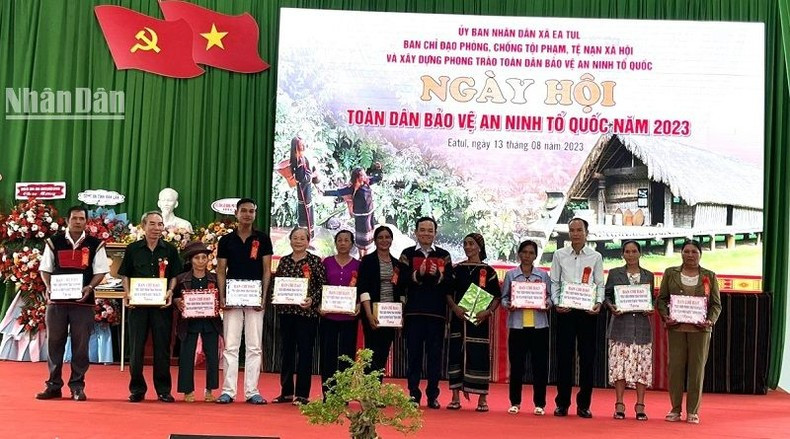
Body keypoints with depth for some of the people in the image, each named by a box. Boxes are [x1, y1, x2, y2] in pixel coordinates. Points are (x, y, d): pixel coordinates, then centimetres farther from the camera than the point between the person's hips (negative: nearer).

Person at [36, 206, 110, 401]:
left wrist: (89, 287, -14)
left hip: (83, 300, -1)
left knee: (81, 344, 1)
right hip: (56, 299, 1)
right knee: (54, 342, 6)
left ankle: (77, 386, 10)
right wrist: (49, 288, -8)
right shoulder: (54, 242, 6)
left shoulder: (95, 244, 3)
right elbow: (45, 269, 8)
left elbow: (100, 271, 2)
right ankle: (54, 385, 15)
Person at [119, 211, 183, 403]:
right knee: (136, 347, 4)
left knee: (162, 347, 3)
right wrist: (127, 294, -6)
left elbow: (176, 277, 7)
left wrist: (170, 293, -10)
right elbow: (125, 275, 9)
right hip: (137, 304, 0)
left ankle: (163, 390, 11)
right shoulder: (132, 249, 6)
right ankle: (137, 389, 15)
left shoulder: (170, 250, 6)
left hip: (162, 305, 0)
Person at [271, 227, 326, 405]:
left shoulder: (315, 261, -1)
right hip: (286, 311, 4)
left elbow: (323, 285, -4)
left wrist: (312, 300, -17)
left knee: (305, 352, -2)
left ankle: (302, 394, 4)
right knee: (286, 350, 9)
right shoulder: (284, 261, 10)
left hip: (307, 312, -4)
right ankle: (286, 392, 19)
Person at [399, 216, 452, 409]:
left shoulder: (444, 255, 10)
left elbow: (450, 283, -1)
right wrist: (418, 274, -21)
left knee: (435, 355, 3)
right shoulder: (407, 254, 7)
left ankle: (433, 395, 10)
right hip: (413, 312, -1)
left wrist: (437, 275, -18)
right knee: (414, 353, 3)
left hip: (437, 312, 1)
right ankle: (414, 394, 10)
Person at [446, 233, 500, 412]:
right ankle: (456, 398, 8)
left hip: (479, 320, -2)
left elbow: (497, 297, 1)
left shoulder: (488, 271, 3)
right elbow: (448, 292, 7)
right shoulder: (457, 269, 9)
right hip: (458, 318, 2)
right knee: (456, 354, 0)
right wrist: (455, 307, -10)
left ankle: (482, 400, 5)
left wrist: (487, 311, -15)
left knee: (479, 356, -3)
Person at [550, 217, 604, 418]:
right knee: (564, 356, 2)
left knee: (587, 356, 2)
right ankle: (562, 403, 10)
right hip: (565, 310, 0)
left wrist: (599, 302, -10)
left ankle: (584, 404, 11)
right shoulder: (559, 255, 7)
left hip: (587, 310, 0)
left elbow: (600, 284, 7)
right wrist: (556, 302, -7)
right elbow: (554, 282, 8)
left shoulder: (595, 257, 7)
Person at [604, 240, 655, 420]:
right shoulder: (614, 273, 7)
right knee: (620, 364, -4)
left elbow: (651, 299, 16)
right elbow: (607, 295, 7)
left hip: (642, 326, 2)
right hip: (621, 325, -1)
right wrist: (611, 307, -12)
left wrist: (650, 309, -4)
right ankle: (619, 405, 3)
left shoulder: (648, 276, 13)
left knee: (642, 365, -1)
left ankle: (640, 405, 6)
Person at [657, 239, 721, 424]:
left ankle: (693, 411, 8)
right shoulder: (670, 273, 8)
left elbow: (716, 304, 7)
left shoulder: (709, 276, 8)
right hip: (676, 327, 0)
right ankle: (675, 409, 10)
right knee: (675, 367, 0)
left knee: (697, 368, 0)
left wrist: (711, 320, -9)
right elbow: (661, 298, 7)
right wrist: (666, 316, -9)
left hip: (700, 328, 0)